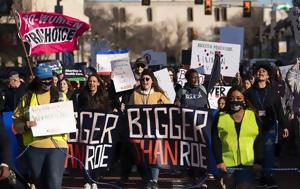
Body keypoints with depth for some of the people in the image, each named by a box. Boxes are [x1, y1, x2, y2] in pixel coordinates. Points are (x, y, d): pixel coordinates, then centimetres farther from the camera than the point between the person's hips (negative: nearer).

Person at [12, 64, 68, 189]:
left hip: (57, 146, -1)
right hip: (34, 147, 1)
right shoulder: (27, 98, 8)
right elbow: (16, 123, 6)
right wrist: (25, 126, -15)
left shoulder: (60, 96, 10)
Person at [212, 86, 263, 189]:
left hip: (248, 163, -1)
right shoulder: (220, 118, 4)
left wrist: (258, 161, -7)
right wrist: (219, 161, -12)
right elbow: (216, 141, -1)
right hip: (227, 163, 1)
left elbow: (258, 142, 2)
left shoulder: (253, 116, 5)